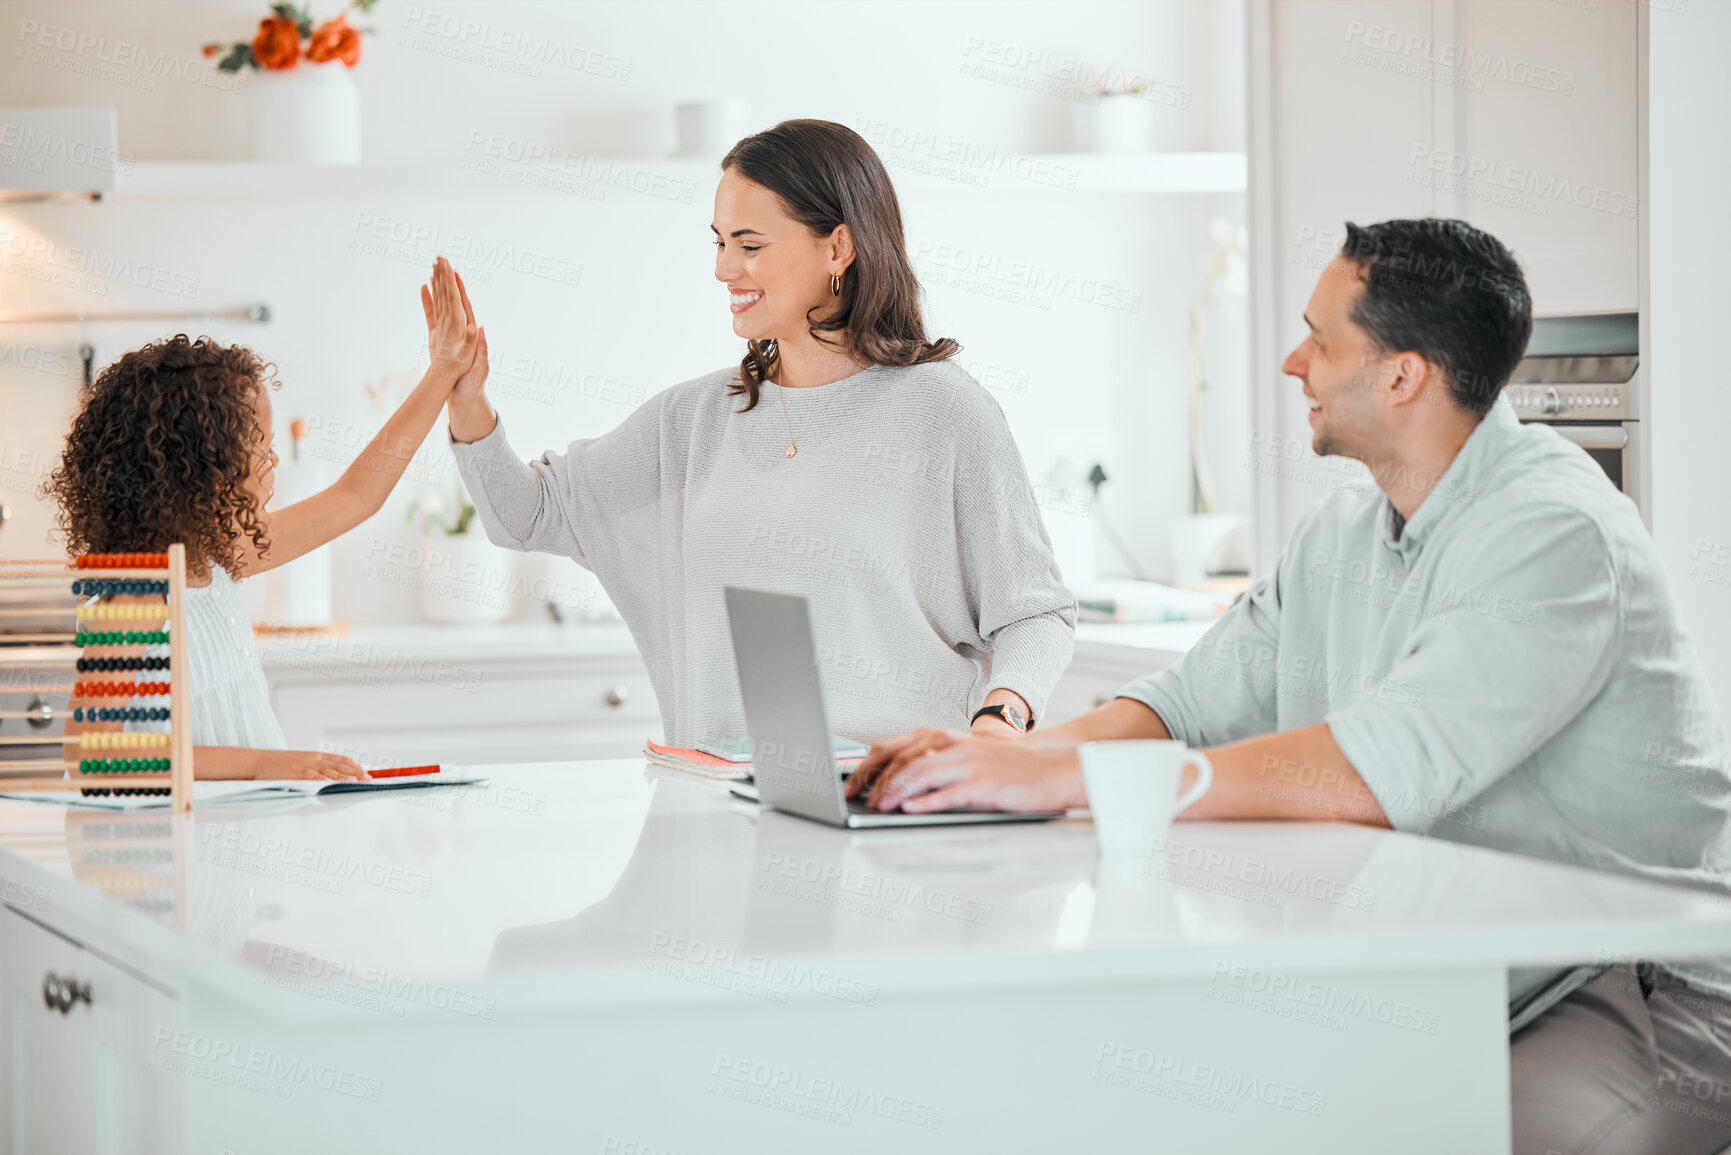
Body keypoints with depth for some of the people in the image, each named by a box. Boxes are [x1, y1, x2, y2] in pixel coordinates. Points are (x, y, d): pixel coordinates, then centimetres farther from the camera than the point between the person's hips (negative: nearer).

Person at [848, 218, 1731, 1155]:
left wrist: (1063, 779, -29)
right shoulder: (1338, 538, 12)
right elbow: (1194, 702, 13)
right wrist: (1009, 754, -8)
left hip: (1648, 984, -7)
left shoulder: (1557, 532, -18)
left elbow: (1380, 770, -29)